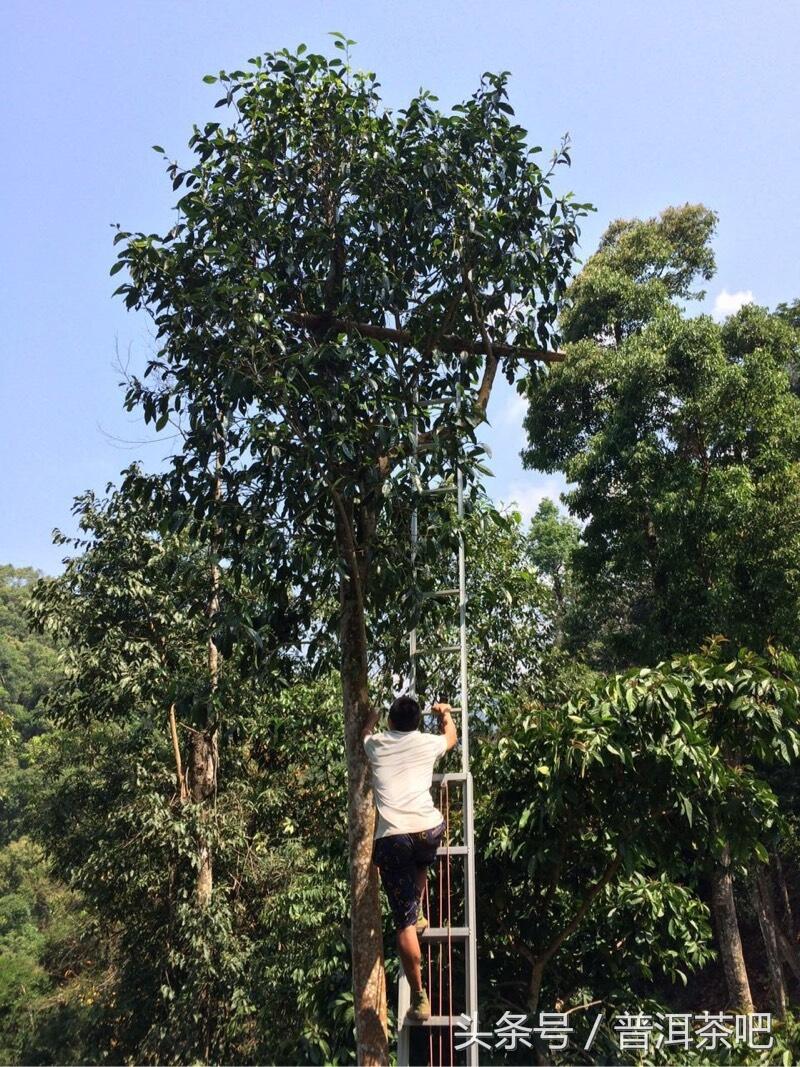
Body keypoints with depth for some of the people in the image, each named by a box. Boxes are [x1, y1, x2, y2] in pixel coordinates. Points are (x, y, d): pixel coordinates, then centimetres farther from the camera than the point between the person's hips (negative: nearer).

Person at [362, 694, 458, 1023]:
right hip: (428, 831, 1)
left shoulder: (376, 745, 15)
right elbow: (452, 736, 38)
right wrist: (445, 713, 56)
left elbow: (365, 733, 42)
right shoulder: (427, 743, 13)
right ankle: (419, 913, 42)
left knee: (404, 924, 4)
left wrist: (372, 717, 61)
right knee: (421, 864, 40)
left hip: (390, 838, -1)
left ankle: (419, 998, 4)